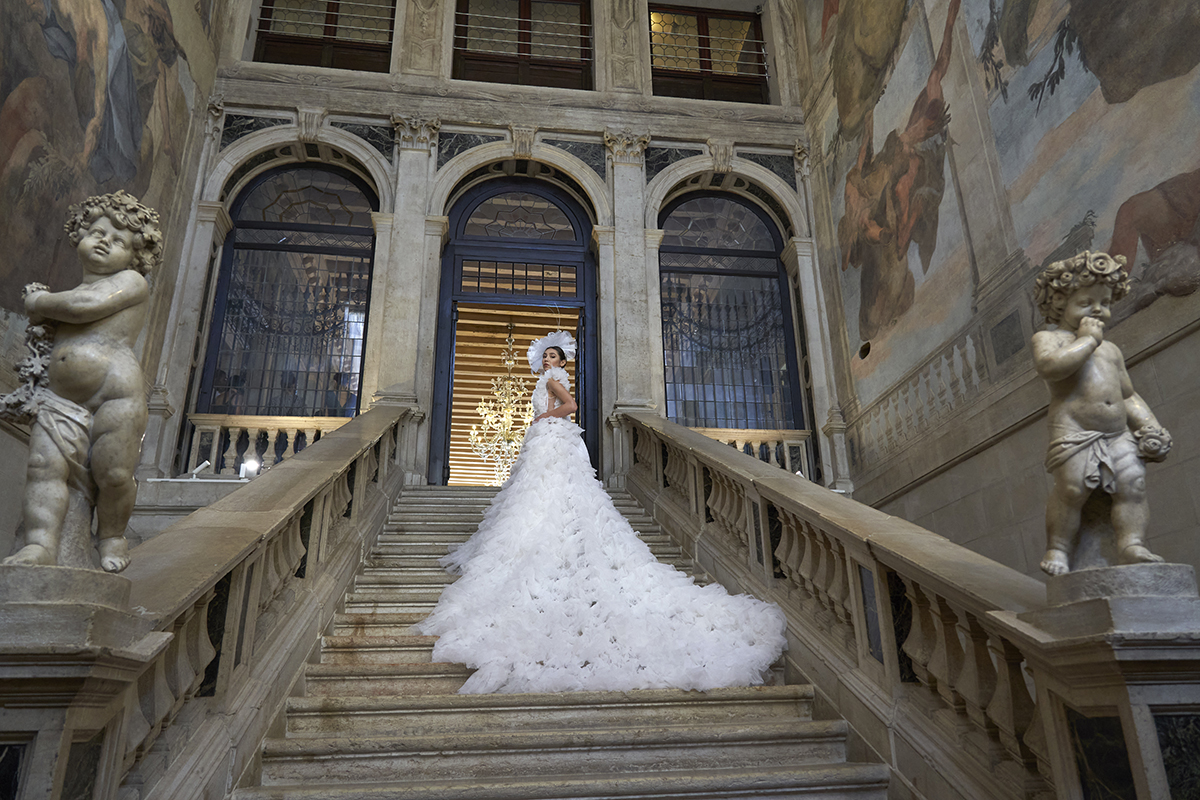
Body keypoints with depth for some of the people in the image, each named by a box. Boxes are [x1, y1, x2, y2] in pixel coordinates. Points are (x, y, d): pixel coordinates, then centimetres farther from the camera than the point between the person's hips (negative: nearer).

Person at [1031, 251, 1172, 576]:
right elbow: (1050, 365, -20)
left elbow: (1128, 396, 30)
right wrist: (1087, 340, -8)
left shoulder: (1110, 349, 27)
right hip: (1073, 431, -7)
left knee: (1132, 482, -10)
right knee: (1072, 488, -17)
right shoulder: (1048, 338, 5)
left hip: (1118, 434, 7)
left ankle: (1132, 544, -10)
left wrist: (1149, 424, 13)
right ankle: (1058, 549, -7)